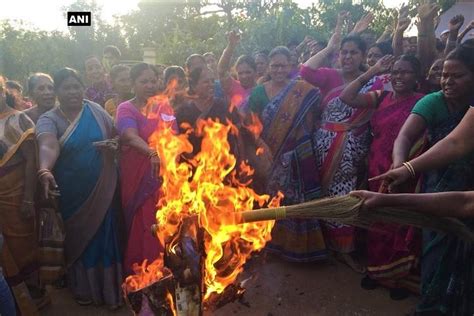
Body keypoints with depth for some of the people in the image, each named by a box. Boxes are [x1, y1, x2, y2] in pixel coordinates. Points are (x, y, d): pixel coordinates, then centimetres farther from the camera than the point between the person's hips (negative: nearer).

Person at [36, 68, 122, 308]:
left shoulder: (96, 110, 0)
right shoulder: (48, 119, -9)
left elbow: (115, 137, 10)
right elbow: (48, 147, -30)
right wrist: (44, 171, -48)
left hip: (102, 191, 1)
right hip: (72, 195, -1)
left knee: (104, 237, 9)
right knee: (78, 238, 13)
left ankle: (109, 288, 27)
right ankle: (84, 288, 34)